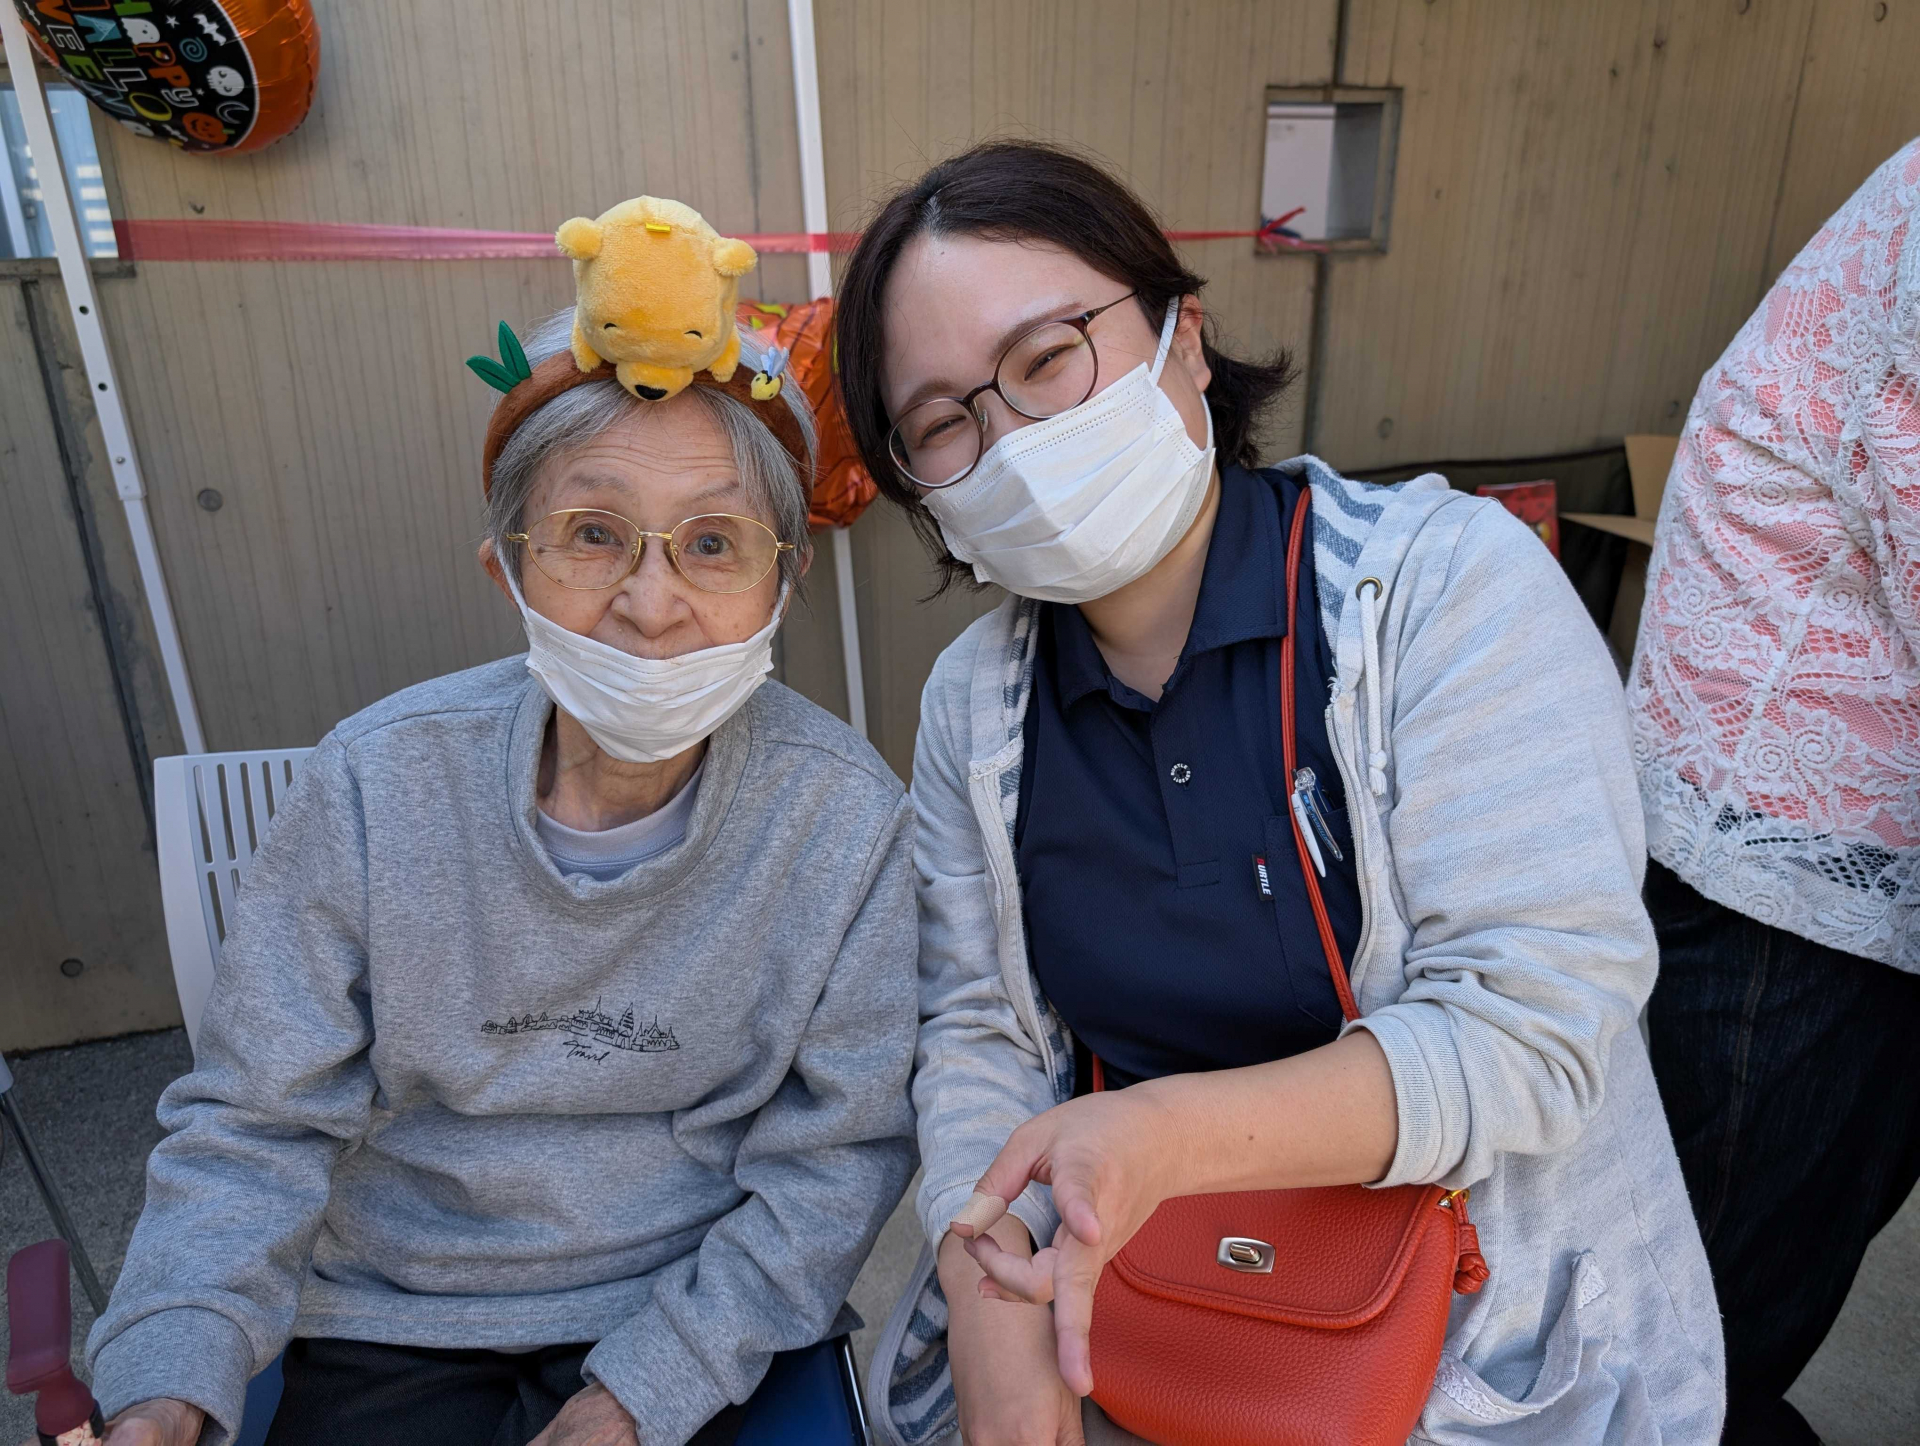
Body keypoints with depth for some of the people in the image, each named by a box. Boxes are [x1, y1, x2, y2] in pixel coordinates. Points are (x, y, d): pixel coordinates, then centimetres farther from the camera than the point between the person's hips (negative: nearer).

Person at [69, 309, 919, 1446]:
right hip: (393, 1322, 1)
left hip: (691, 1321, 0)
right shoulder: (376, 785, -14)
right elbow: (257, 1125, -5)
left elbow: (836, 1153, -10)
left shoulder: (847, 818, -17)